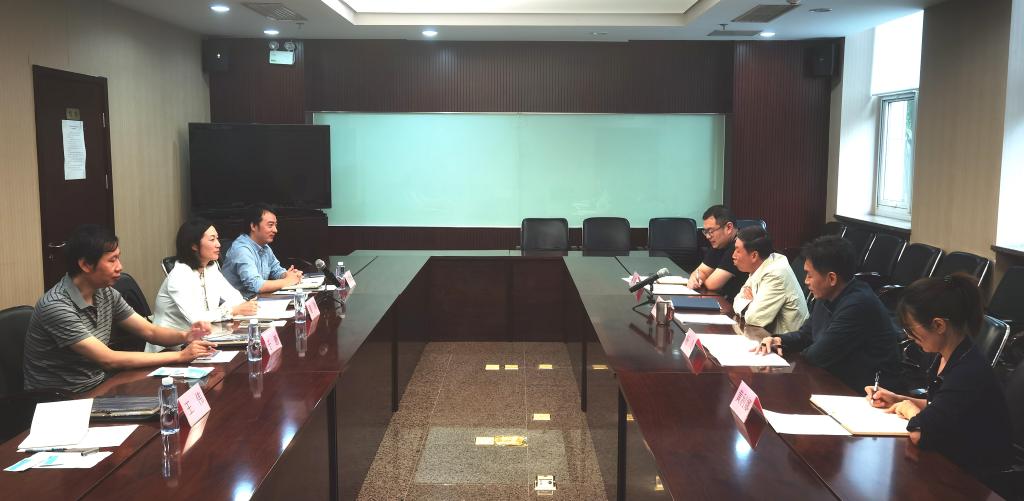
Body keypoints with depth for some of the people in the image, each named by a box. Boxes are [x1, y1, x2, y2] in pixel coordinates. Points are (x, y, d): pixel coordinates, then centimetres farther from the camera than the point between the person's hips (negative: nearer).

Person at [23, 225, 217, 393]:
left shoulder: (106, 294, 1)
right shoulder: (55, 307, -22)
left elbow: (150, 331, 7)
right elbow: (109, 360, -24)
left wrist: (184, 335, -15)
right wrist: (180, 356, -23)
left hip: (97, 387, 7)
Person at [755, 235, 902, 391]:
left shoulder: (858, 305, -24)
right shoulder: (826, 297, 5)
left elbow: (819, 356, -21)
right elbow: (804, 334, 18)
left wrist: (803, 352, 0)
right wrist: (779, 340, -1)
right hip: (839, 382, 8)